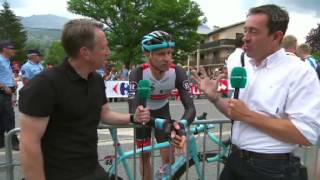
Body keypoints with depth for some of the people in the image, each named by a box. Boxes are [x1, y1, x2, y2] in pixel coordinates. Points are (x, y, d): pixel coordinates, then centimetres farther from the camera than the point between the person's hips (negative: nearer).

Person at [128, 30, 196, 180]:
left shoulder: (178, 72, -29)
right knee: (145, 155, 7)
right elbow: (133, 111, -43)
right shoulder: (138, 74, -34)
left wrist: (181, 125, -56)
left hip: (162, 111, 1)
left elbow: (190, 107, -32)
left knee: (168, 157, -1)